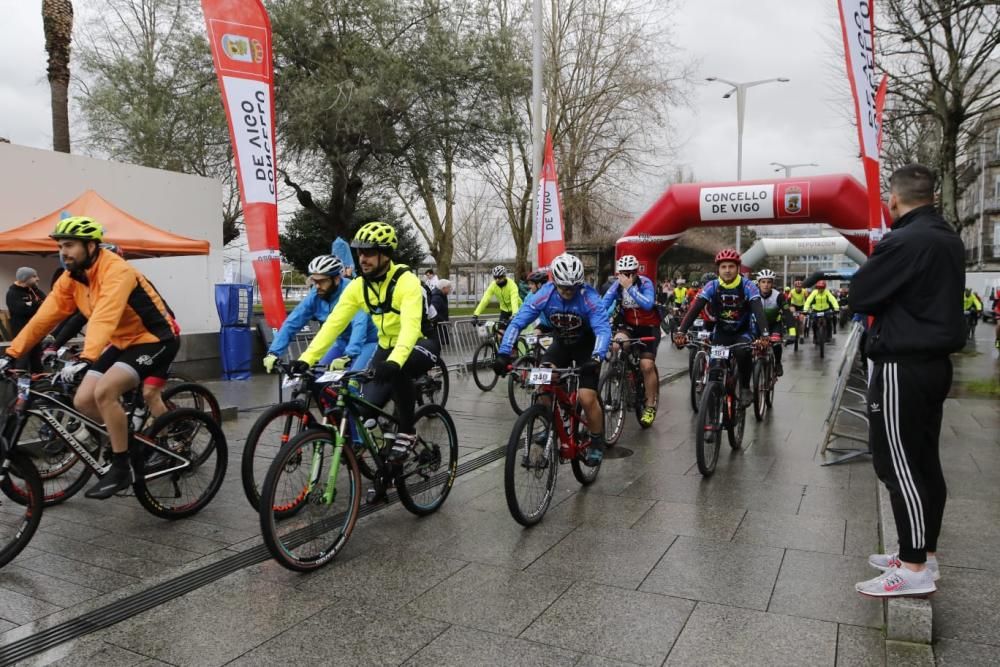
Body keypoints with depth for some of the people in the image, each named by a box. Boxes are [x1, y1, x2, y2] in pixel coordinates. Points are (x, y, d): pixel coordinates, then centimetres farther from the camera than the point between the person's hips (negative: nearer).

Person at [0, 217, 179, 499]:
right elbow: (44, 317, 0)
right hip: (122, 342, 8)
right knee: (83, 400, -4)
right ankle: (130, 436, 21)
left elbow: (105, 318, -39)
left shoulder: (116, 272, -25)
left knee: (103, 392, -25)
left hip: (154, 340, -8)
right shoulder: (70, 279, 0)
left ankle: (121, 469, -12)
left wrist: (86, 360, -50)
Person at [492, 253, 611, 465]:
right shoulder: (544, 295, -23)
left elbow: (603, 329, -39)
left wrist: (596, 358, -57)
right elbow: (517, 323, -26)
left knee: (587, 398, -16)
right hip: (561, 343, 3)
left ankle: (596, 443, 8)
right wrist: (503, 354, -38)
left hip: (586, 346, -3)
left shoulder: (589, 297, -30)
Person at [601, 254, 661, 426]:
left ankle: (650, 406, 2)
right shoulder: (617, 285, -9)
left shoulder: (645, 283, -18)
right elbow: (603, 304, -19)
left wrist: (630, 287, -39)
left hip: (649, 328, -3)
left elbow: (648, 305, -36)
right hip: (629, 327, 3)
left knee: (647, 365, -13)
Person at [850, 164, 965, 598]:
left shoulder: (902, 241, -19)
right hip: (935, 362, 9)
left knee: (898, 463, -3)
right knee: (925, 460, 14)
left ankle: (915, 570, 3)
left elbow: (860, 297, -14)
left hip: (902, 366, -9)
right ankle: (923, 552, 25)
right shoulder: (950, 240, 12)